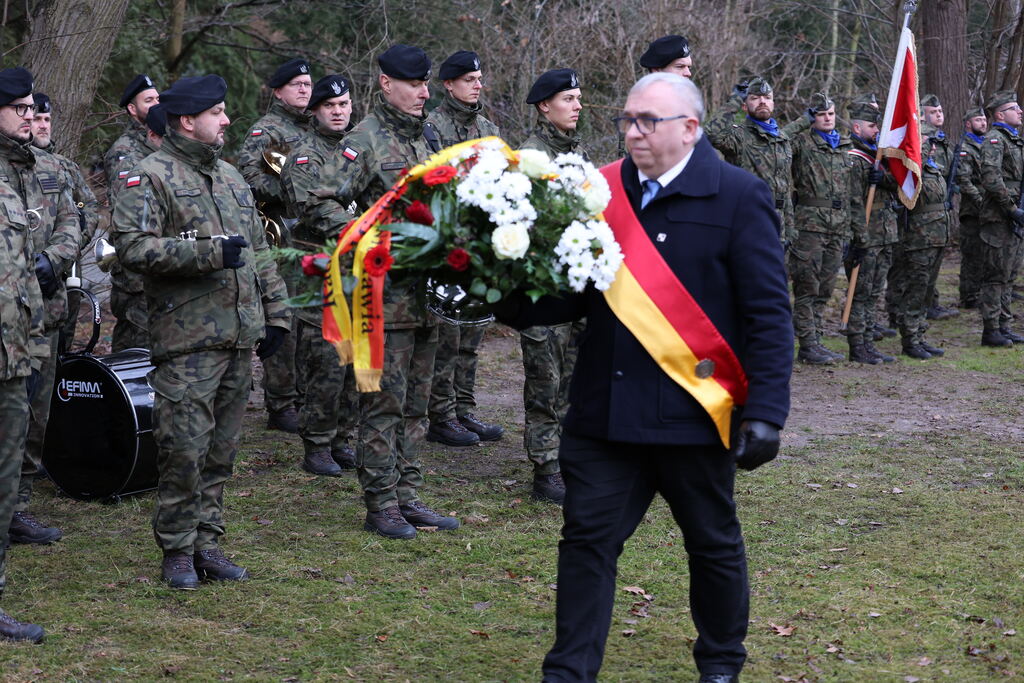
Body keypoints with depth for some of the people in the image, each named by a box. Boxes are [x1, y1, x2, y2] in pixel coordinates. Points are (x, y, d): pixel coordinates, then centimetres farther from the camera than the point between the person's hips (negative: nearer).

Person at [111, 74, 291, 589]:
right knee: (184, 449, -6)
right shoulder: (150, 178, -5)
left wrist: (276, 312, 18)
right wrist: (209, 253, -19)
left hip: (241, 336, 7)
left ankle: (207, 541, 18)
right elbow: (132, 246, -17)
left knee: (221, 449, 10)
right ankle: (177, 551, 5)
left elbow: (258, 251, 24)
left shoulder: (231, 178, 20)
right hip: (188, 339, -7)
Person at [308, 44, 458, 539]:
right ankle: (381, 505, 4)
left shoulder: (428, 136, 15)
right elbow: (325, 200, -14)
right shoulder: (365, 140, -8)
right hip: (387, 291, -8)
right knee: (385, 401, -3)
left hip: (427, 289, 8)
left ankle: (407, 497, 19)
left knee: (416, 401, 12)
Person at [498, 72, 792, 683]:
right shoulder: (602, 192, 4)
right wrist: (512, 305, -11)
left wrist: (766, 411, -15)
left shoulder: (739, 196, -7)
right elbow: (582, 293, 8)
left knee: (713, 544, 14)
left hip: (696, 411, -3)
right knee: (587, 540, 3)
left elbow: (768, 314, -9)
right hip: (607, 409, 3)